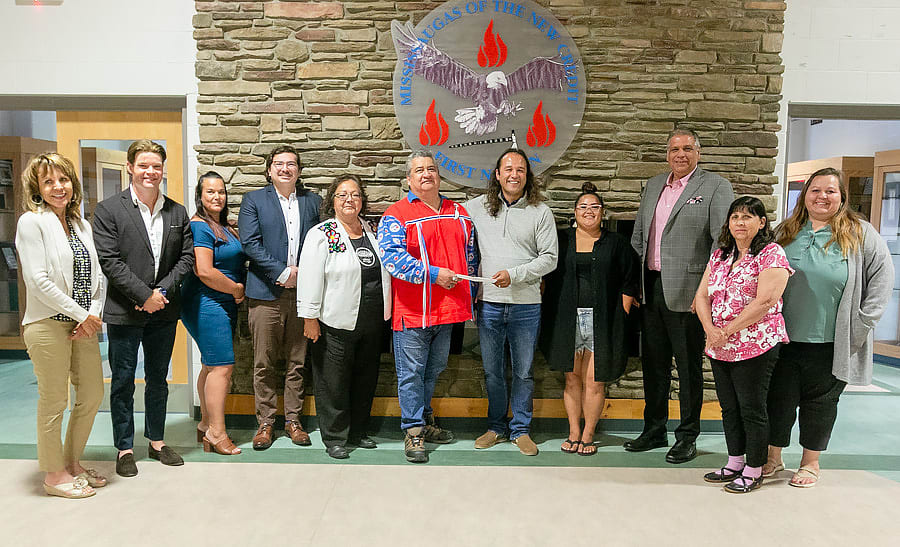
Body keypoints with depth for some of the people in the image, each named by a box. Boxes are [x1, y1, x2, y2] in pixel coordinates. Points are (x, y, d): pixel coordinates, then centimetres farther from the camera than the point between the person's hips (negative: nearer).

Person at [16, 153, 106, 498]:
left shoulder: (81, 224, 13)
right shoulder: (32, 221, -7)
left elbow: (98, 276, 11)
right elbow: (38, 279, -15)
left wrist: (94, 315, -3)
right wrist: (81, 314, -13)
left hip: (83, 325, 7)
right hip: (48, 324, -7)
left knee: (92, 395, 12)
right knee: (53, 401, 3)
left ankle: (72, 463, 29)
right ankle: (54, 474, 20)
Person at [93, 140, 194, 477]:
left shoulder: (177, 212, 7)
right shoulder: (108, 210, -4)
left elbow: (187, 257, 3)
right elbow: (110, 261, -11)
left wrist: (162, 291, -10)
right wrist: (144, 295, -16)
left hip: (164, 310, 4)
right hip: (124, 311, -3)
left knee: (158, 379, 15)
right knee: (123, 382, 7)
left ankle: (157, 441, 29)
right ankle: (125, 449, 21)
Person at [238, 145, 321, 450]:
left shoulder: (313, 201, 12)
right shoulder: (253, 200, 6)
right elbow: (250, 243, -5)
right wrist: (282, 272, -12)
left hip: (302, 292, 2)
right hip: (267, 293, -2)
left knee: (297, 362, 8)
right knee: (264, 364, 4)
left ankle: (293, 420, 20)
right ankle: (265, 422, 17)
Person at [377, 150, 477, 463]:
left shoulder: (459, 213, 13)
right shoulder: (397, 214, -6)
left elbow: (470, 255, 19)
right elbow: (391, 256, -18)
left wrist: (468, 296, 14)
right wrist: (432, 274, -21)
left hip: (448, 308, 6)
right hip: (411, 309, -5)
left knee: (434, 369, 18)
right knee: (411, 372, 2)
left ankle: (425, 420, 35)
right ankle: (414, 431, 14)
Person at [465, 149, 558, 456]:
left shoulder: (540, 212, 0)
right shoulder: (477, 207, 6)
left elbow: (549, 258, -3)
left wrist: (513, 274, -16)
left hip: (525, 305, -1)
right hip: (488, 303, 2)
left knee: (523, 372, 8)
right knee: (492, 371, 11)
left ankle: (520, 430, 23)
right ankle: (496, 427, 27)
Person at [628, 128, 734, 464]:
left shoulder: (716, 187, -4)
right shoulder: (653, 185, 15)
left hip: (686, 292, -6)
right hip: (651, 288, 6)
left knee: (689, 367, 5)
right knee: (653, 363, 14)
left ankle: (687, 437, 20)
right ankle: (654, 431, 29)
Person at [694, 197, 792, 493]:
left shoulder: (772, 254, -8)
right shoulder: (719, 255, 12)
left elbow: (765, 302, -18)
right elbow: (702, 296, 8)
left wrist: (728, 331, -16)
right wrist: (710, 329, -9)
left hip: (756, 347, -6)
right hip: (719, 349, 7)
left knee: (752, 410, 4)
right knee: (729, 408, 16)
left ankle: (753, 471, 18)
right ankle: (734, 464, 30)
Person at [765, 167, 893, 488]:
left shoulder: (860, 233, -1)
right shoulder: (786, 233, 6)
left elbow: (882, 276, -2)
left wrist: (861, 324, -9)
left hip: (831, 343, -2)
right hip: (785, 338, 2)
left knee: (820, 401, 11)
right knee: (779, 398, 7)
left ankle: (810, 463, 27)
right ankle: (773, 458, 24)